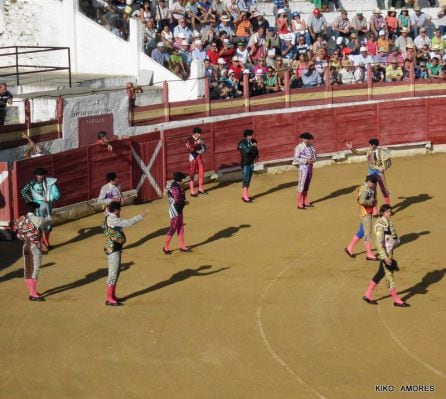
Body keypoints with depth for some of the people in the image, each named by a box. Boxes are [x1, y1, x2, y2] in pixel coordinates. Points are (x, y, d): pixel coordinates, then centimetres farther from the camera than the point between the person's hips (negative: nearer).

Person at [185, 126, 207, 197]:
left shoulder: (200, 139, 4)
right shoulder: (189, 140, -13)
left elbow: (204, 148, 11)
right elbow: (190, 149, -23)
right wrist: (197, 143, -26)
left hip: (199, 157, 6)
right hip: (193, 157, -6)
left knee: (201, 173, 12)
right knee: (192, 174, -1)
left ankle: (200, 189, 27)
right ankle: (192, 191, 3)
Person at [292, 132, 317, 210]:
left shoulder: (311, 146, 7)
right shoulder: (299, 147, -13)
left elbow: (314, 155, 15)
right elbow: (296, 158, -16)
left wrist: (313, 160, -8)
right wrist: (306, 161, -22)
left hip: (310, 166, 7)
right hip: (303, 167, -7)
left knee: (307, 185, 14)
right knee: (301, 185, -5)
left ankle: (305, 202, 23)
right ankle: (299, 204, 0)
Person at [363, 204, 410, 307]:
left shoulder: (388, 222, 9)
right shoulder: (380, 224, -19)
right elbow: (379, 242, -22)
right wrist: (385, 257, -25)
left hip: (390, 252, 9)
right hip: (385, 253, -9)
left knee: (381, 274, 15)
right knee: (389, 275, 0)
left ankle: (368, 295, 25)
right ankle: (396, 300, 7)